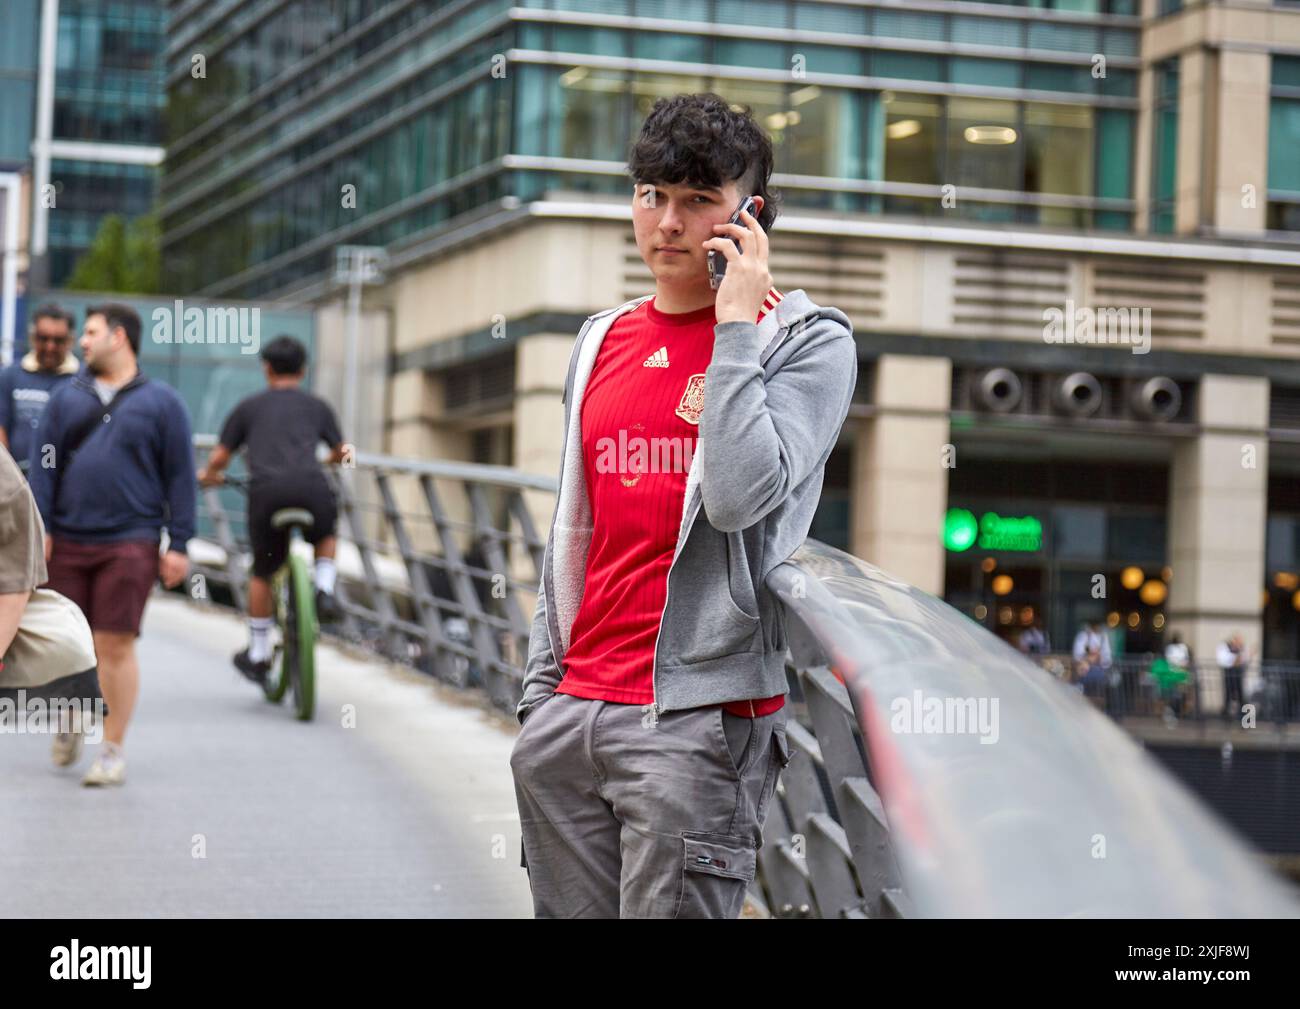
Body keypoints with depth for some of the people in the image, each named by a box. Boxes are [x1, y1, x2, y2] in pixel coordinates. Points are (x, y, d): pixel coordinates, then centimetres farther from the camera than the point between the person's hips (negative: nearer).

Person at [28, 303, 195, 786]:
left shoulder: (161, 402, 5)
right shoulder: (66, 398, 11)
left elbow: (180, 476, 4)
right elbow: (43, 465, 8)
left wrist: (178, 544, -1)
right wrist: (39, 529, -2)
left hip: (130, 543, -3)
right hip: (67, 542, 3)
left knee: (115, 646, -7)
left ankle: (113, 750, 0)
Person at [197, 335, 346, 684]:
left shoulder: (249, 407, 21)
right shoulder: (317, 406, 24)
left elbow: (220, 457, 17)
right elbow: (340, 453, 35)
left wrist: (208, 475, 40)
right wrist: (331, 462, 60)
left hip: (266, 490, 0)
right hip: (310, 486, 1)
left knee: (262, 574, 17)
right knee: (326, 537, 34)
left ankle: (257, 655, 22)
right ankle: (325, 591, 8)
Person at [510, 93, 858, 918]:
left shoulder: (809, 341, -2)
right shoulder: (603, 341, 16)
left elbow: (739, 496, -18)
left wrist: (736, 323, -14)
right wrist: (541, 686, 16)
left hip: (701, 715, -6)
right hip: (574, 709, 6)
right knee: (569, 909, 8)